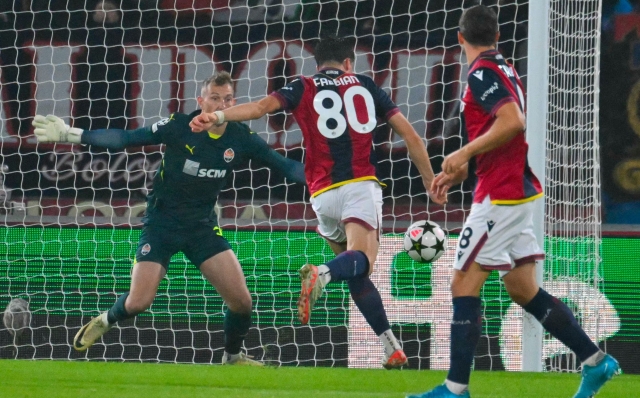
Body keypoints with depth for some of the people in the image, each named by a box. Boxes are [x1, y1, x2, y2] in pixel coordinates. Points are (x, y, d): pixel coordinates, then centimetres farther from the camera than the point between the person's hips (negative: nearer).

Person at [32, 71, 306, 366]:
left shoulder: (242, 138, -7)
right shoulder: (179, 127, -17)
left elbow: (284, 166, -1)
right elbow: (125, 138, -18)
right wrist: (70, 134, -25)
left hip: (203, 226, 3)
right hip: (162, 222, -3)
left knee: (241, 299, -11)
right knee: (138, 303, -11)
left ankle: (233, 356, 17)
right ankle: (106, 321, 25)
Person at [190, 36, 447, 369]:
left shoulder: (303, 89, 13)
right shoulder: (365, 85, 17)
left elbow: (261, 106, -6)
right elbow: (410, 135, 16)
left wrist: (218, 116, -15)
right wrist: (431, 183, 24)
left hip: (323, 193, 2)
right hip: (361, 186, -2)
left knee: (357, 273, 17)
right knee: (360, 262, -21)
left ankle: (391, 346, 12)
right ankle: (322, 274, -54)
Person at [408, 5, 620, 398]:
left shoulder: (483, 73, -13)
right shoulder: (504, 70, 16)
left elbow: (513, 121, -26)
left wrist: (463, 154, -22)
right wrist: (462, 171, 21)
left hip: (500, 196, -9)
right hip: (519, 190, 9)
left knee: (464, 284, -6)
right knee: (524, 289, 14)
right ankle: (596, 361, 15)